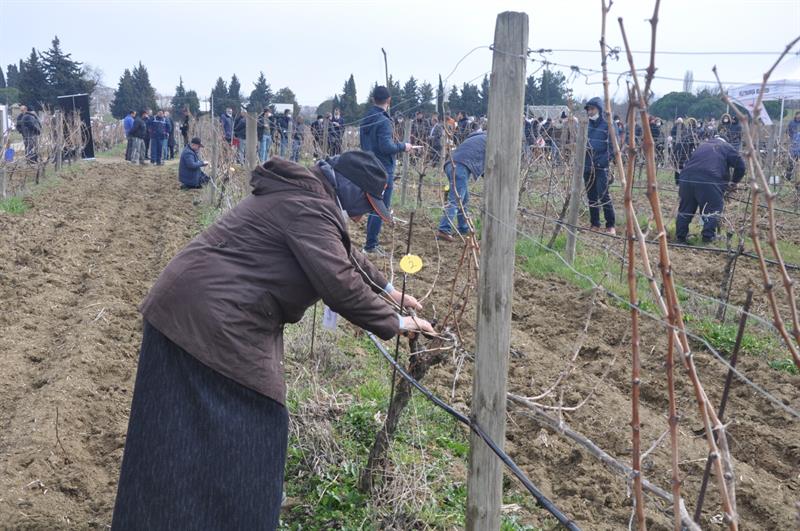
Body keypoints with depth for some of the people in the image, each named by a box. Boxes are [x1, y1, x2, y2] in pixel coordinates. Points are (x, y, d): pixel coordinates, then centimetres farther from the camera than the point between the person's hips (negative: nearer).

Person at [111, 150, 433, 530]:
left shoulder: (305, 197, 18)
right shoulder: (309, 209, -16)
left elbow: (346, 257, 31)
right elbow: (341, 287, -19)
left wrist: (388, 290, 36)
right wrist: (394, 324, -6)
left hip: (197, 309, 11)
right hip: (210, 319, -11)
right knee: (227, 440, -3)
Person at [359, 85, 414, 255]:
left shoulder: (365, 120, 10)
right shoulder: (383, 121, -17)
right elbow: (386, 146, -25)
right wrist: (403, 146, -9)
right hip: (383, 170, -9)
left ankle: (371, 242, 21)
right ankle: (371, 245, -2)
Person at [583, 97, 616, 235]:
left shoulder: (608, 125, -5)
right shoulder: (586, 124, 10)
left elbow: (613, 146, -7)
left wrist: (604, 159, -17)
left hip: (601, 167, -6)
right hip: (587, 166, 6)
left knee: (604, 196, -12)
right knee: (592, 197, 9)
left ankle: (611, 226, -5)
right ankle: (595, 225, 17)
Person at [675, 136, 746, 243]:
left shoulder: (702, 146, 34)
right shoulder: (726, 147, 20)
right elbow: (740, 165, 12)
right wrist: (734, 181, 23)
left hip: (687, 178, 5)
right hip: (709, 182, -5)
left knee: (685, 208, 15)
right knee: (713, 209, 8)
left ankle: (680, 235, 18)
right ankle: (708, 235, 6)